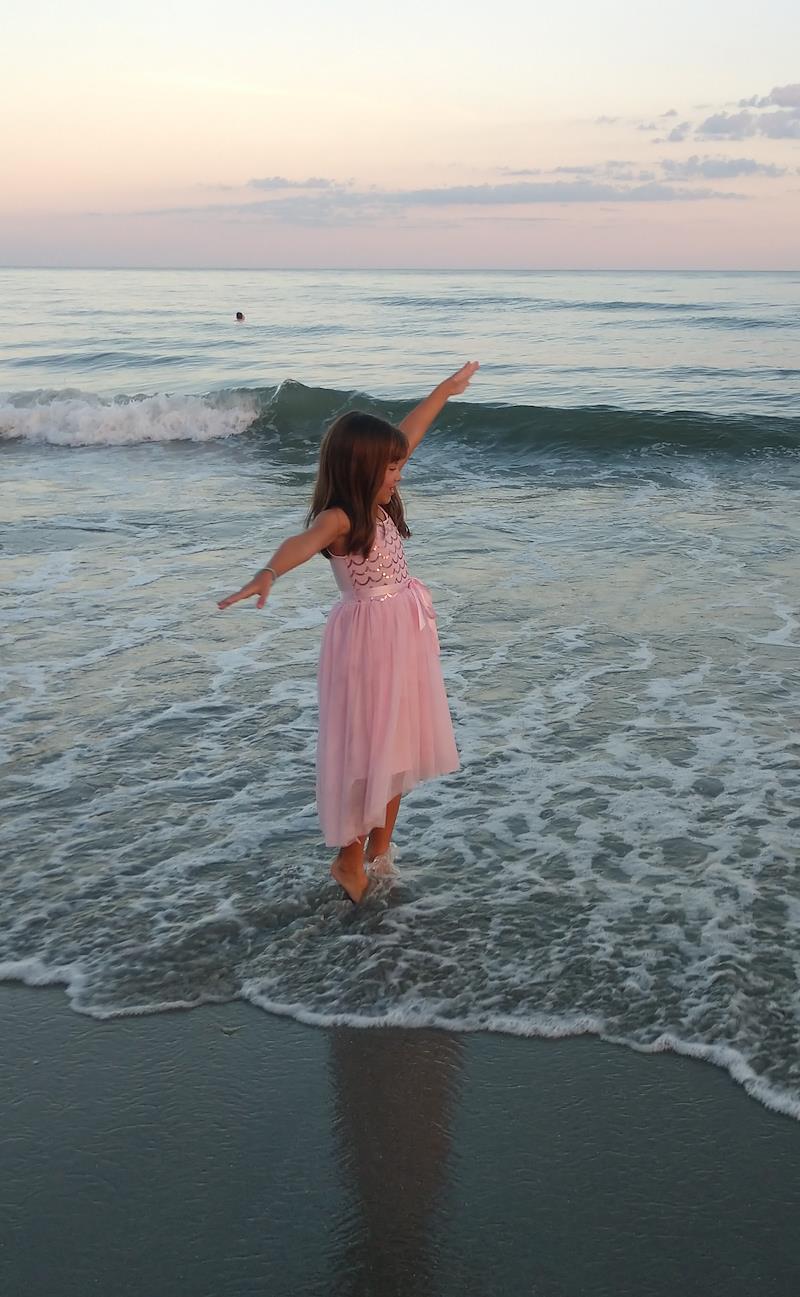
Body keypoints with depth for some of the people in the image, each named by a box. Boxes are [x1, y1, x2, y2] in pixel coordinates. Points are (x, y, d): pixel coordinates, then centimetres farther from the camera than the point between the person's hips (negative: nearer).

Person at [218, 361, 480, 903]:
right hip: (369, 637, -9)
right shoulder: (338, 519, -22)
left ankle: (380, 847, 29)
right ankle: (350, 860, 13)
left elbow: (407, 434, 16)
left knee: (398, 742, 15)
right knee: (366, 746, -1)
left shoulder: (377, 501, 3)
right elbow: (301, 544, -45)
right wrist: (268, 574, -66)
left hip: (407, 631, 9)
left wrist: (445, 389, 28)